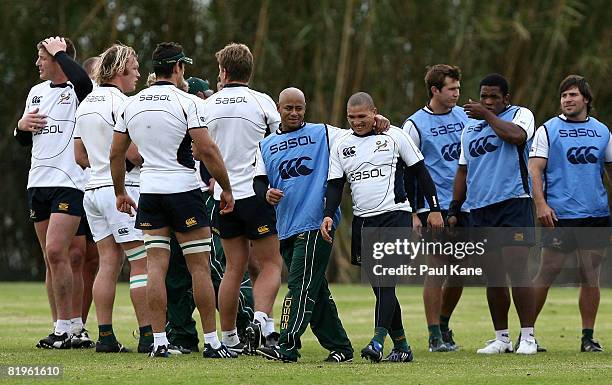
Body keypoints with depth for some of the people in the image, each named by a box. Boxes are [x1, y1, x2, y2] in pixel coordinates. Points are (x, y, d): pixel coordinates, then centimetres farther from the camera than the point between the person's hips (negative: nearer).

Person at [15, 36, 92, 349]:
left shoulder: (78, 90, -4)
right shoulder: (36, 92, 18)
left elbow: (82, 80, -31)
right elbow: (24, 140, 26)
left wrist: (59, 52, -16)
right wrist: (22, 126, 3)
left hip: (70, 182, -8)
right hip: (38, 182, 8)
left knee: (56, 252, -16)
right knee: (52, 258, 7)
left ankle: (67, 327, -10)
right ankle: (66, 328, 10)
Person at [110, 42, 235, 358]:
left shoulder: (131, 104, 6)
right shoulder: (187, 102, -9)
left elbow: (116, 154, 12)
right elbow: (207, 149, -15)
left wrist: (120, 193, 24)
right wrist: (226, 188, -5)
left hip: (149, 191, 4)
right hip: (183, 190, -4)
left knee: (155, 264, 4)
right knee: (200, 266, 1)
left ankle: (158, 341, 0)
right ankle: (211, 341, 2)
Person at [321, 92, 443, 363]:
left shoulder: (394, 136, 1)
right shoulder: (341, 146, 10)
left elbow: (420, 172, 5)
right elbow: (335, 186, 8)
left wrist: (434, 209, 2)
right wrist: (328, 215, -10)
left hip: (395, 215, -5)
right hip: (363, 222, 5)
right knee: (380, 288, 6)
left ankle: (378, 341, -27)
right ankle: (401, 346, 15)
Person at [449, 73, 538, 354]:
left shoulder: (520, 114, 4)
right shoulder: (470, 127, 21)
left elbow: (516, 135, -21)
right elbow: (463, 171, 24)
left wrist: (487, 115, -12)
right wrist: (454, 210, 18)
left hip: (513, 203, -6)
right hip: (479, 208, 6)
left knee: (517, 271, -13)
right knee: (493, 277, 6)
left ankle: (527, 336, -10)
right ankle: (501, 338, 12)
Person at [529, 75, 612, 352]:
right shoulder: (548, 130, 2)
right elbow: (534, 169, -4)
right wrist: (541, 204, -16)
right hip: (560, 215, -3)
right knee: (547, 273, -4)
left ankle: (588, 337, 9)